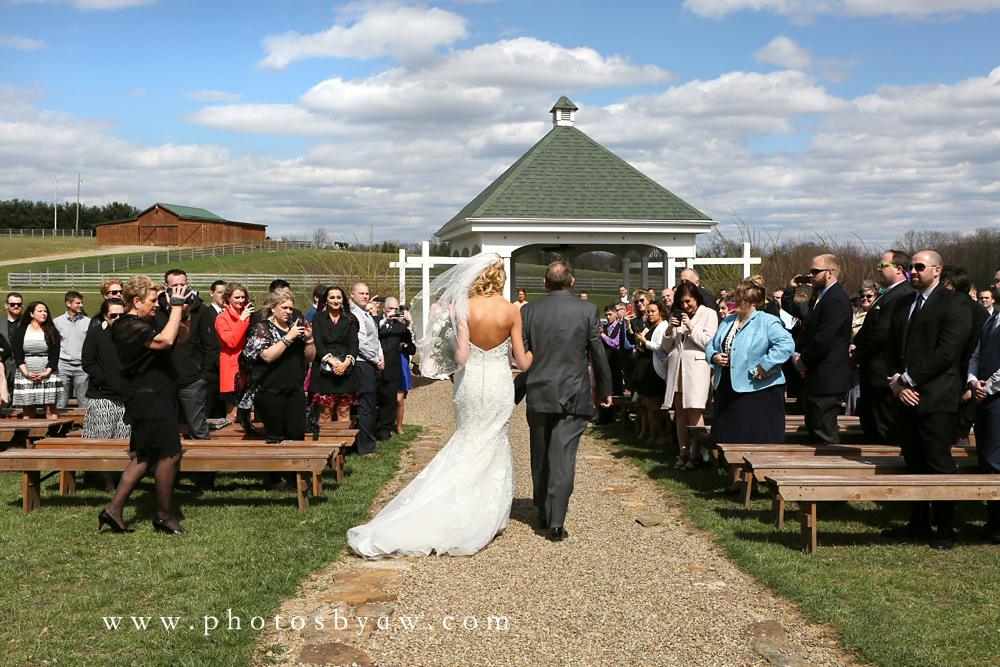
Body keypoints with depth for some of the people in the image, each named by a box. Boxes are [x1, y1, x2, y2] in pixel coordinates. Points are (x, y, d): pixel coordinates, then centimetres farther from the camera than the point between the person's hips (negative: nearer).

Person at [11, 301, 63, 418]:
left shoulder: (52, 332, 6)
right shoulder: (20, 331, 7)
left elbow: (55, 355, 2)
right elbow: (17, 355, 2)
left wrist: (47, 372, -12)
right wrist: (26, 373, -12)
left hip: (48, 375, 0)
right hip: (25, 376, 0)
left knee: (50, 411, -5)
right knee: (27, 412, -1)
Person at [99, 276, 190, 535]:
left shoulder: (146, 323, 17)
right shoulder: (130, 327, -16)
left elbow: (181, 338, 23)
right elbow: (165, 340, -32)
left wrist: (183, 312, 6)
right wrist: (176, 308, -21)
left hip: (155, 399, 11)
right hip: (150, 400, -11)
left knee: (144, 457, 12)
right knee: (170, 454, -4)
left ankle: (114, 510, 14)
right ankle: (164, 515, 8)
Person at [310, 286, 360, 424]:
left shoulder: (350, 320, 14)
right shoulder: (318, 318, 8)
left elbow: (354, 344, 5)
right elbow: (317, 344, -3)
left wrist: (346, 363, -12)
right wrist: (332, 361, -17)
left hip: (346, 370, 2)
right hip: (324, 371, -2)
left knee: (344, 412, 0)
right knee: (325, 412, -4)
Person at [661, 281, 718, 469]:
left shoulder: (708, 314, 4)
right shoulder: (676, 315, 16)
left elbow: (709, 343, -5)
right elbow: (666, 347, 15)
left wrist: (691, 327, -11)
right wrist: (669, 330, -2)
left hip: (696, 366, -5)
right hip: (676, 366, 5)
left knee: (694, 412, -8)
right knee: (680, 411, 5)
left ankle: (695, 454, -5)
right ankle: (683, 452, 10)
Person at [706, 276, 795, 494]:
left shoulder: (767, 322, -9)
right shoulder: (727, 322, 15)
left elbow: (786, 344, -23)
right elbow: (711, 345, 22)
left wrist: (764, 365, -25)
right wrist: (714, 356, 0)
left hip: (758, 389, -7)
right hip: (728, 389, 8)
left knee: (757, 440, -3)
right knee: (731, 437, 12)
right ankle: (736, 479, 24)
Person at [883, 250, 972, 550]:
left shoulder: (953, 303, -6)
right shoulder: (902, 306, 18)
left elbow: (946, 353, -14)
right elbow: (892, 349, 16)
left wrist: (908, 379, -12)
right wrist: (897, 382, -1)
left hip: (936, 399, -7)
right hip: (906, 396, 7)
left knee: (938, 466, -2)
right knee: (914, 464, 12)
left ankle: (944, 530, 8)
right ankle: (918, 523, 21)